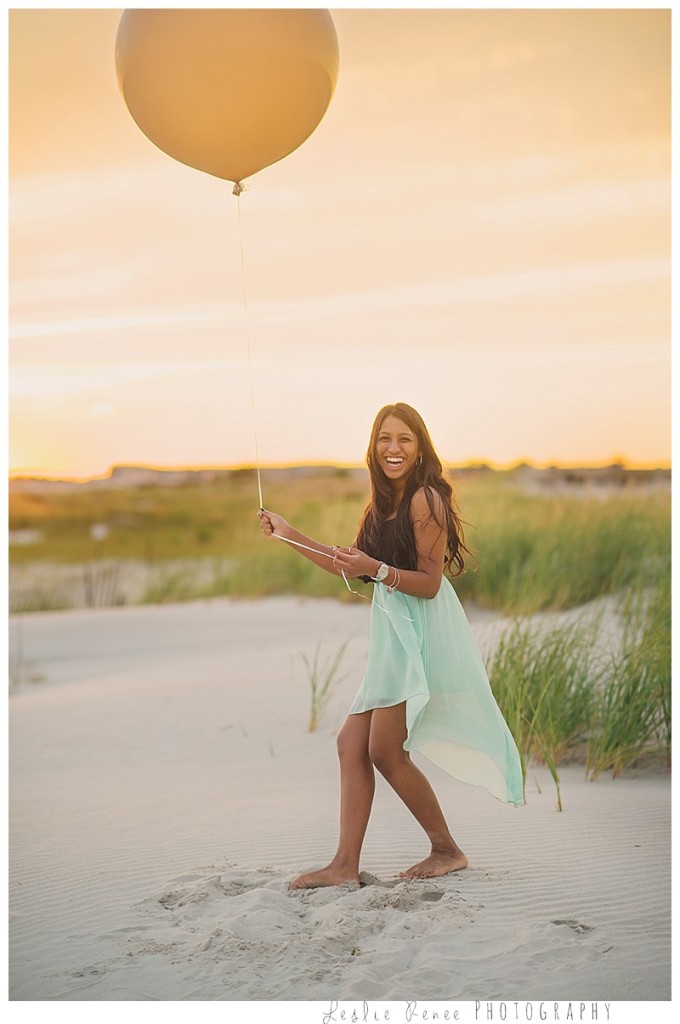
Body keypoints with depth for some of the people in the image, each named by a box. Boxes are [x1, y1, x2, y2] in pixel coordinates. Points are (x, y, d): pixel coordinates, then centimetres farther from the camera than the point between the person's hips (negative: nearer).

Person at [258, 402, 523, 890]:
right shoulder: (381, 504, 17)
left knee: (385, 750, -7)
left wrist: (376, 569, -26)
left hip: (420, 631, -9)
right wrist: (290, 535, 23)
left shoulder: (425, 498, -10)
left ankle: (448, 850, 8)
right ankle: (345, 864, 8)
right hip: (393, 634, 9)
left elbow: (429, 583, -14)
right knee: (352, 744, 4)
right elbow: (350, 567, 24)